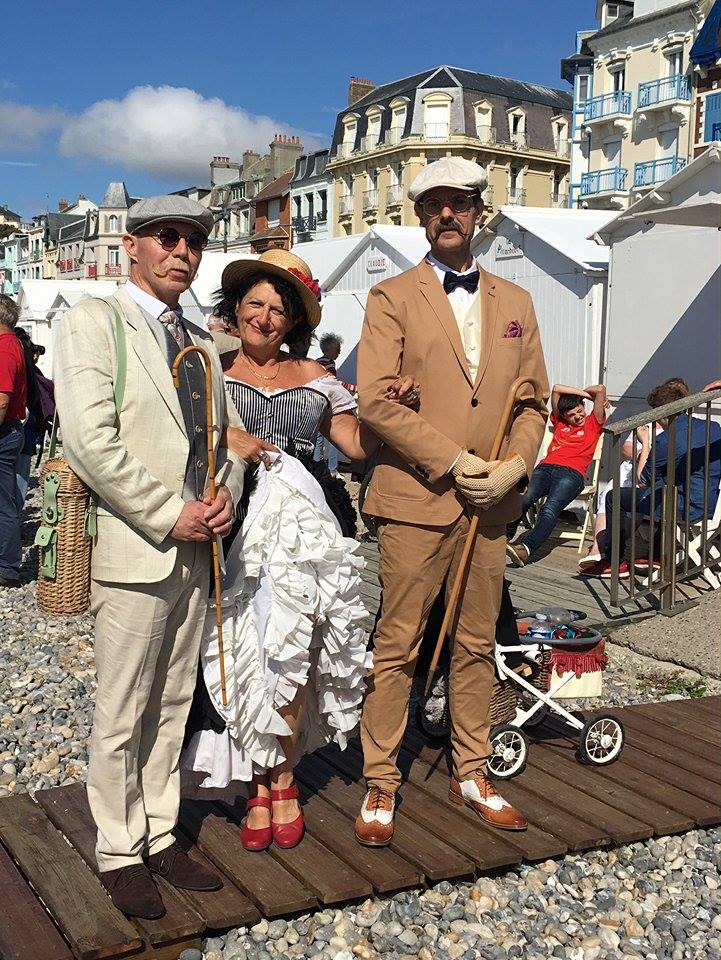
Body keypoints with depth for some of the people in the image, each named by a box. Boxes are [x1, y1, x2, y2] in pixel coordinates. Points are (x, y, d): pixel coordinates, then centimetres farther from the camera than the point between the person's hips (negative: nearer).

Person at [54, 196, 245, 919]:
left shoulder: (200, 342, 16)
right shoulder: (92, 322, -5)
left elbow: (226, 433, 20)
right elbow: (89, 439, -17)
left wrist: (226, 494, -1)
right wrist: (168, 516, -16)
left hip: (195, 550, 7)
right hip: (132, 548, -7)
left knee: (172, 706, 14)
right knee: (122, 716, 4)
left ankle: (160, 837, 27)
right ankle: (120, 853, 19)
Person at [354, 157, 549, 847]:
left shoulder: (514, 303, 14)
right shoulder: (392, 297, 0)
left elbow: (532, 400, 12)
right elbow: (375, 401, -11)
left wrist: (514, 466, -7)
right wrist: (454, 463, -15)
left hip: (491, 504, 4)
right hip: (415, 501, -4)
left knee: (476, 646, 13)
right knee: (396, 647, 1)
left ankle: (471, 775, 27)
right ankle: (380, 784, 14)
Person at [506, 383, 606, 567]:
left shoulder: (593, 423, 25)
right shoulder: (559, 422, 34)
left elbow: (601, 389, 15)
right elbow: (557, 388, 27)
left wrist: (586, 394, 33)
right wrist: (583, 393, 29)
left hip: (572, 472, -4)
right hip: (545, 467, 4)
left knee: (550, 508, -32)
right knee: (524, 498, -29)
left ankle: (526, 548, -52)